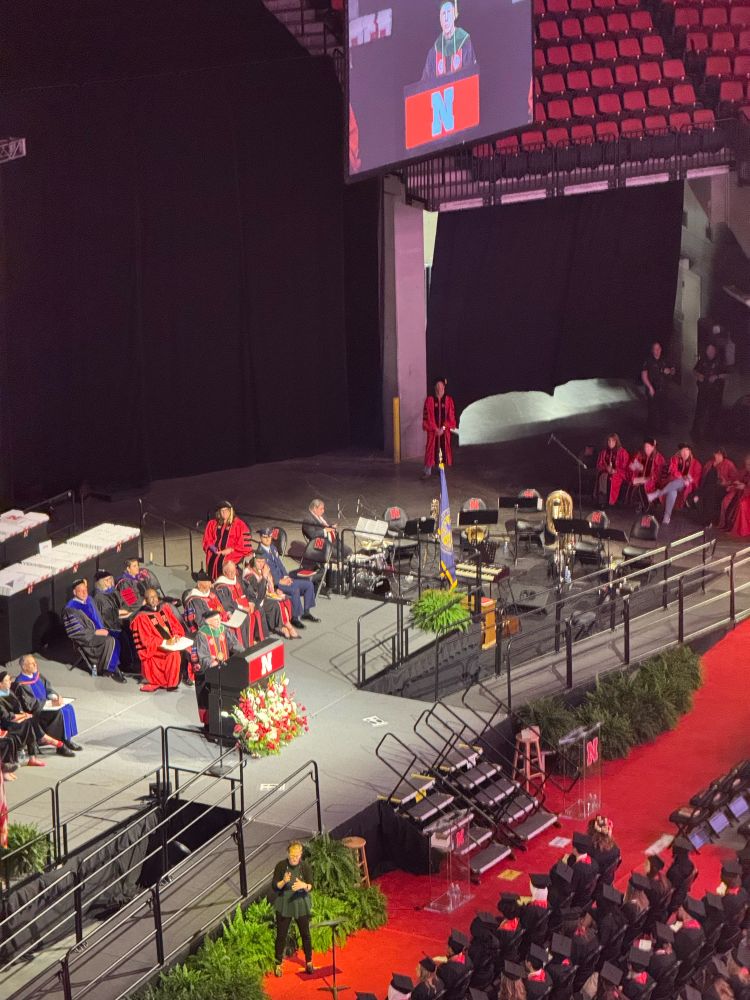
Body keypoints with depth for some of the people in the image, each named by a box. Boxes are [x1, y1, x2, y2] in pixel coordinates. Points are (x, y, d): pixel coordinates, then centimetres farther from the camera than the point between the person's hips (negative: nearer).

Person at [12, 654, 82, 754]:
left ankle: (68, 739, 2)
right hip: (34, 712, -9)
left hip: (43, 705, 9)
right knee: (59, 713, -25)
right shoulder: (21, 685, -22)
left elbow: (48, 688, 11)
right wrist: (49, 703, -21)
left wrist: (54, 696, -10)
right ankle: (60, 746, -17)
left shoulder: (37, 675, 3)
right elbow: (31, 705, -24)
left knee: (68, 708, -4)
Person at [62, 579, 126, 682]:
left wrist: (102, 630, 2)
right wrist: (95, 632, -17)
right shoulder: (70, 609, -10)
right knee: (110, 640, -28)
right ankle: (107, 669, -12)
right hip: (84, 639, -7)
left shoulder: (89, 600, 12)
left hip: (97, 632, 7)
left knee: (118, 637, -17)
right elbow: (77, 631, -15)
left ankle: (114, 668, -12)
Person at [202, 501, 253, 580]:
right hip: (215, 553, 4)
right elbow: (207, 540, 18)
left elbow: (244, 544, -2)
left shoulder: (239, 524, 0)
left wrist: (231, 550, -10)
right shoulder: (212, 524, 15)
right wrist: (212, 548, -1)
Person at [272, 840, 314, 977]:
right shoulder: (281, 866, -11)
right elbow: (274, 887, -10)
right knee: (281, 935, 4)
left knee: (305, 934, 11)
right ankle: (278, 964, 18)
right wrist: (284, 881, -30)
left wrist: (303, 885, -34)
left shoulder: (305, 867, -9)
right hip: (283, 905, -1)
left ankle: (309, 962, 28)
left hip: (301, 905, 1)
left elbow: (311, 887, -12)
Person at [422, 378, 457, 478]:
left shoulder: (448, 400, 1)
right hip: (432, 429, -1)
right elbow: (427, 416, -4)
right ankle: (427, 471, 1)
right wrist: (435, 428, -10)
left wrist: (443, 428, -10)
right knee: (431, 449, -2)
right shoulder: (429, 400, -3)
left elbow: (451, 416, -1)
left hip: (445, 429, 1)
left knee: (445, 449, 5)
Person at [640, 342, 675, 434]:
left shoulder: (664, 361, 10)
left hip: (663, 390, 6)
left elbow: (673, 371, 20)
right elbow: (644, 376, -12)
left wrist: (669, 371, -5)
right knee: (652, 410, -6)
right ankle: (650, 430, 2)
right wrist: (650, 387, -21)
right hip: (652, 390, -5)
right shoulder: (648, 361, -7)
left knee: (663, 409, 10)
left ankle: (663, 428, 22)